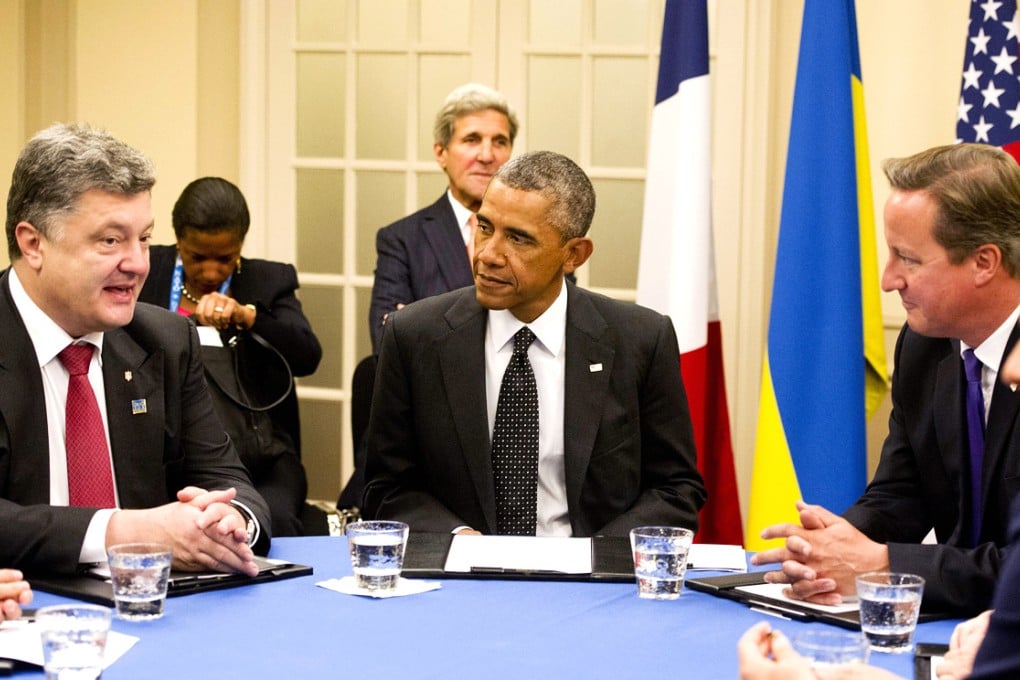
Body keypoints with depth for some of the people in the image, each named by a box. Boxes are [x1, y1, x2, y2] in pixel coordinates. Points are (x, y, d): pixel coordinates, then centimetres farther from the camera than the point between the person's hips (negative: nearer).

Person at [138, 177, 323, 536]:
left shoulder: (270, 281, 9)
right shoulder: (146, 271, 9)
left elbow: (308, 357, -5)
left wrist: (245, 315, -20)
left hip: (255, 456, 0)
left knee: (272, 520, -32)